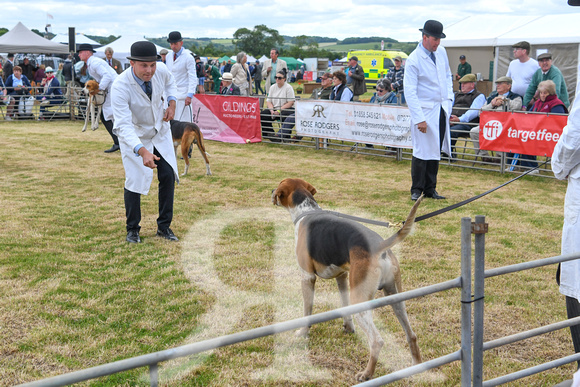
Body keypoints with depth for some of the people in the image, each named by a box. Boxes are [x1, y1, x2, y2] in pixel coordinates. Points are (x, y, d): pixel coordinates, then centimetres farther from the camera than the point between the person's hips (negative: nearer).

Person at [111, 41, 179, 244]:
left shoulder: (161, 70, -20)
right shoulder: (120, 86, -34)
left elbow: (170, 82, 9)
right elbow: (124, 126, -41)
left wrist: (171, 103, -9)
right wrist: (142, 151, -55)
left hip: (160, 130, 4)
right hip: (134, 135, -4)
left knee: (168, 176, -1)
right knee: (134, 182, -7)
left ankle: (164, 227, 15)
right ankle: (132, 229, 16)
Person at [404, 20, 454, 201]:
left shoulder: (441, 52, 8)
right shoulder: (413, 60, -13)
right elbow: (410, 92, -16)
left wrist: (449, 97, 12)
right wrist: (419, 119, -20)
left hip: (442, 110, 7)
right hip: (425, 111, -6)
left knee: (436, 151, 9)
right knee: (422, 152, -4)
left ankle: (430, 189, 18)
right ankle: (416, 190, 9)